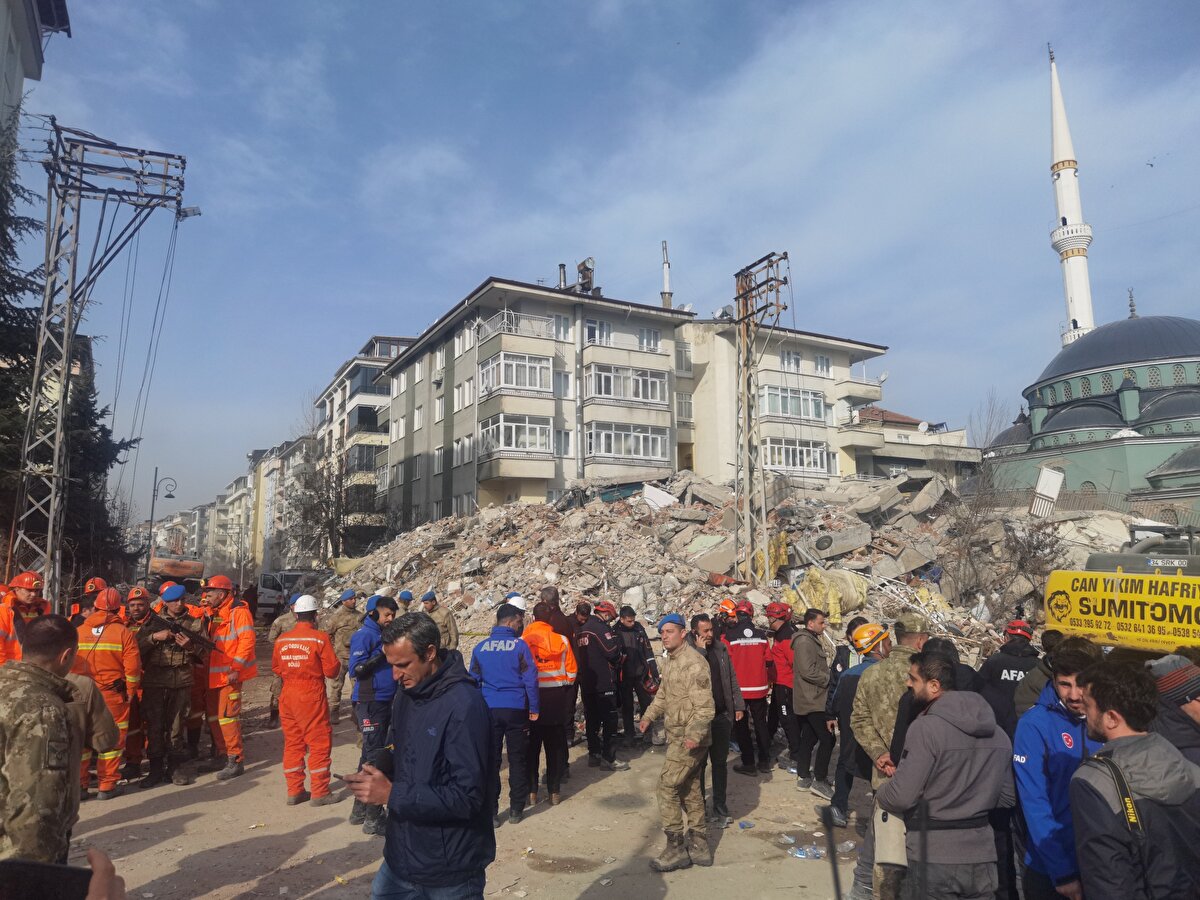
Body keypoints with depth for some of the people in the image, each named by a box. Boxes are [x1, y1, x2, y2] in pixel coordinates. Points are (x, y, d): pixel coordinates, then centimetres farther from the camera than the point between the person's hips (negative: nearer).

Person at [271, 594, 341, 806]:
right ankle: (319, 792, 7)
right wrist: (333, 661, 8)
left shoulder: (282, 639, 2)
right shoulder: (320, 638, -13)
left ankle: (294, 791, 20)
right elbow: (331, 670, -12)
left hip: (288, 696, 5)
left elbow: (276, 668, 13)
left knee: (292, 742, 14)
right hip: (312, 696, -5)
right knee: (319, 742, 4)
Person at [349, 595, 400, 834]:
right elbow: (355, 669, -20)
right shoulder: (364, 635, -12)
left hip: (385, 702, 9)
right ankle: (373, 818, 2)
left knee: (371, 754, 17)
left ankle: (361, 809, 31)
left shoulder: (385, 635, 12)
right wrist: (381, 653, -24)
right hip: (369, 703, -9)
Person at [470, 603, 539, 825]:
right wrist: (534, 708, 0)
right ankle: (516, 810, 18)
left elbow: (474, 681, 7)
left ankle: (491, 813, 13)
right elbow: (530, 679, -9)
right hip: (516, 710, -2)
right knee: (517, 761, 11)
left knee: (491, 762, 10)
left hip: (489, 710, 2)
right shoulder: (520, 645, -9)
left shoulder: (480, 647, 1)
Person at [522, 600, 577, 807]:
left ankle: (531, 791, 14)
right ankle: (554, 791, 16)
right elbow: (572, 671, 0)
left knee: (531, 746, 11)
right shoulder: (562, 640, -4)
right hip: (556, 697, 1)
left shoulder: (523, 640, -9)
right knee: (555, 746, 12)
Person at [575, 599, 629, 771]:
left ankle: (593, 754, 20)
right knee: (609, 719, -1)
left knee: (592, 718, 14)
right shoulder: (601, 628, -14)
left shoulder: (581, 630, 12)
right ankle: (608, 758, 0)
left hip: (586, 683, 8)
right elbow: (613, 652, -20)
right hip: (603, 682, -8)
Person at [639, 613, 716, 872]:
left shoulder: (694, 663, -19)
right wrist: (649, 716, 5)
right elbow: (663, 695, 20)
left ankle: (676, 848, 6)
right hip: (677, 736, 9)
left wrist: (694, 734, -34)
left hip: (689, 740, -9)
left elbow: (705, 706, -23)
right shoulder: (669, 661, 11)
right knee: (689, 790, 16)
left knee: (667, 787, -6)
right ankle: (698, 847, 28)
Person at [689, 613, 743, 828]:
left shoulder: (721, 648, 5)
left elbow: (732, 678, 12)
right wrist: (700, 650, -23)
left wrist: (738, 705, 9)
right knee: (699, 764, 6)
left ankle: (720, 810, 23)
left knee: (720, 763, 12)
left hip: (722, 714, 5)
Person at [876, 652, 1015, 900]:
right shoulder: (998, 733, 3)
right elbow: (1007, 797, 8)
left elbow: (900, 797, -21)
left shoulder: (926, 727, -20)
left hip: (933, 856, -6)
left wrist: (880, 796, 0)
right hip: (982, 857, 6)